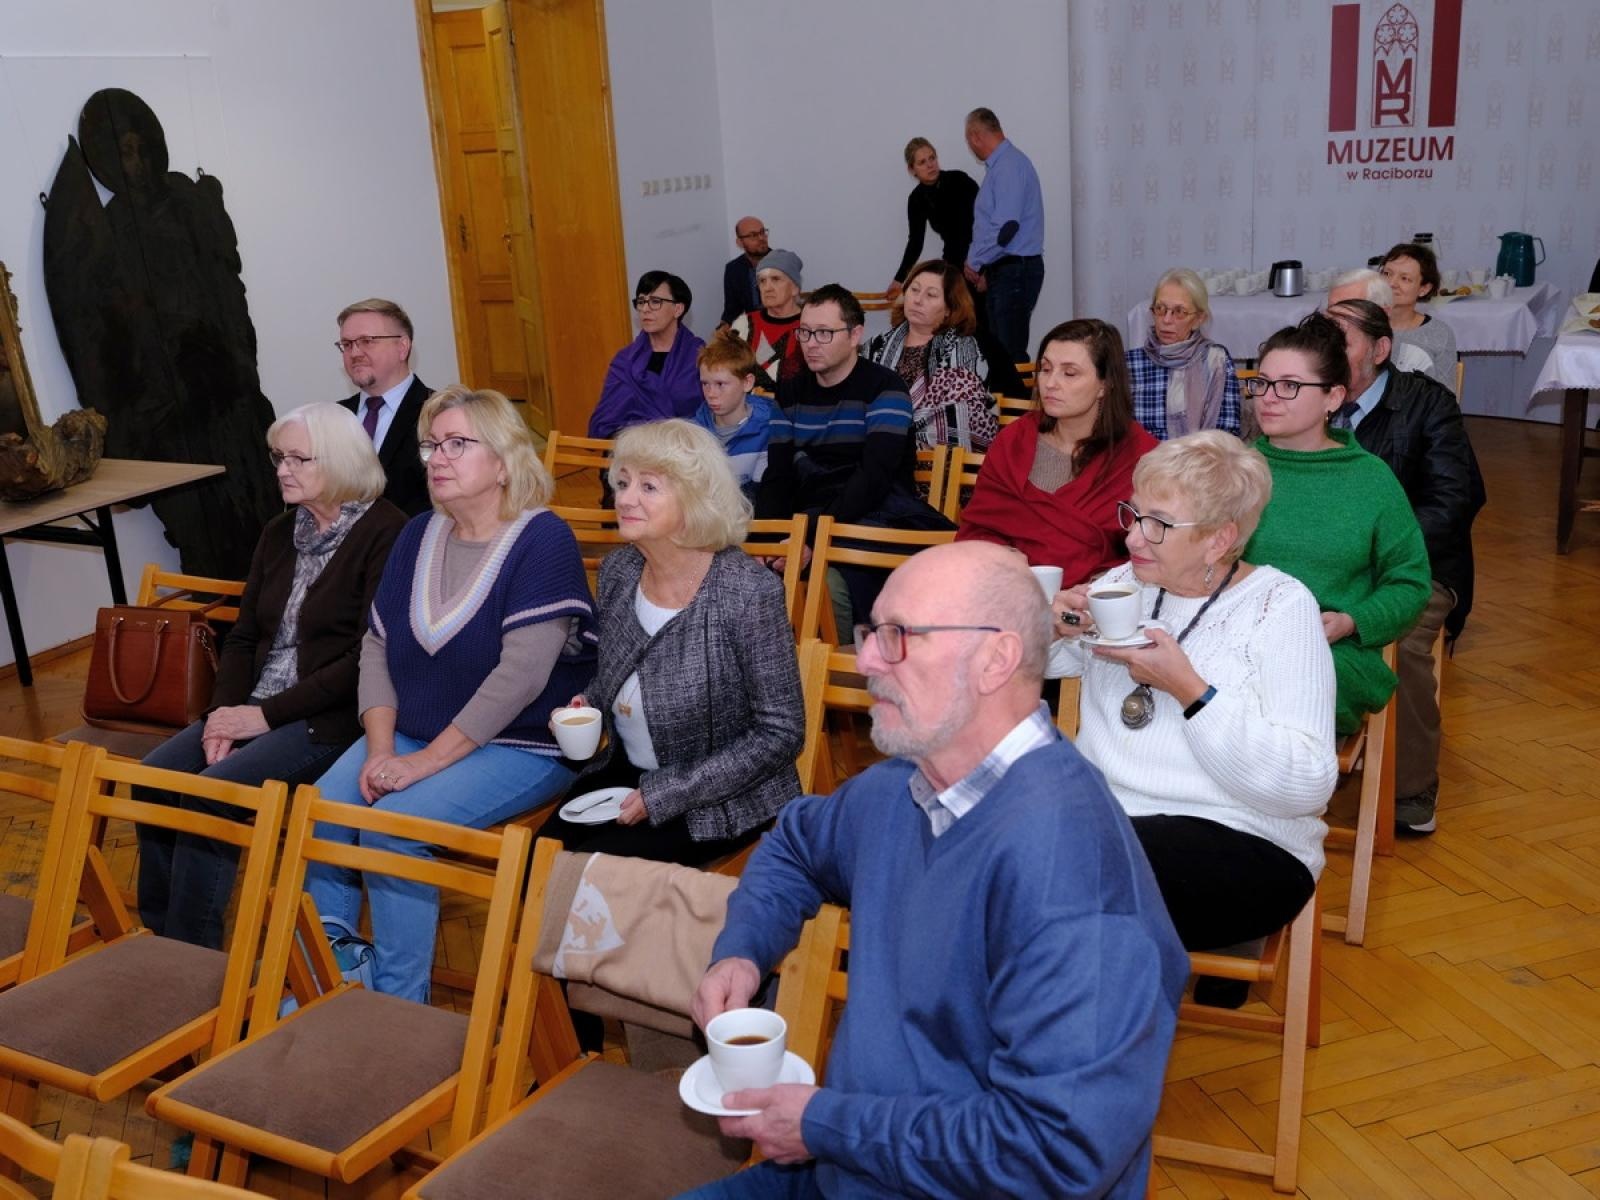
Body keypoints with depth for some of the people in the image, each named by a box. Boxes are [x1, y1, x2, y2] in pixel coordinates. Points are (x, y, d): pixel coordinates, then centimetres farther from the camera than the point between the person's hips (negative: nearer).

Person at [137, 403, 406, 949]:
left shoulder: (384, 534, -10)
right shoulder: (280, 532, 15)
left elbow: (368, 659, -16)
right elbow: (243, 636, 15)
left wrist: (268, 714, -15)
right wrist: (224, 709, -4)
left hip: (331, 718, -7)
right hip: (255, 707, 7)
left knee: (213, 790, -25)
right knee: (154, 775, -13)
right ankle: (158, 936, 0)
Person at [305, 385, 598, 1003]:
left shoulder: (542, 539, -13)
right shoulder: (419, 536, 9)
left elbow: (521, 674, -21)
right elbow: (377, 646, 8)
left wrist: (428, 760, -20)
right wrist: (381, 748, -7)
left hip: (520, 746, -6)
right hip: (411, 733, 7)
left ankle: (400, 1006, -10)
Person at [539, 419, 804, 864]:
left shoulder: (749, 593, -22)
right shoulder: (618, 570, -3)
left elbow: (781, 732, -18)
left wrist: (666, 794, -19)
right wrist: (586, 705, -8)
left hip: (721, 797, -6)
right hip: (626, 771, 6)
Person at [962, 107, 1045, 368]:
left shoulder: (1010, 164, -13)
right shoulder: (999, 165, 17)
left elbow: (1006, 225, -22)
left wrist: (975, 262, -12)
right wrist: (985, 268, 18)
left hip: (1015, 270, -10)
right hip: (1003, 269, 10)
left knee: (1012, 351, -10)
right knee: (998, 349, 11)